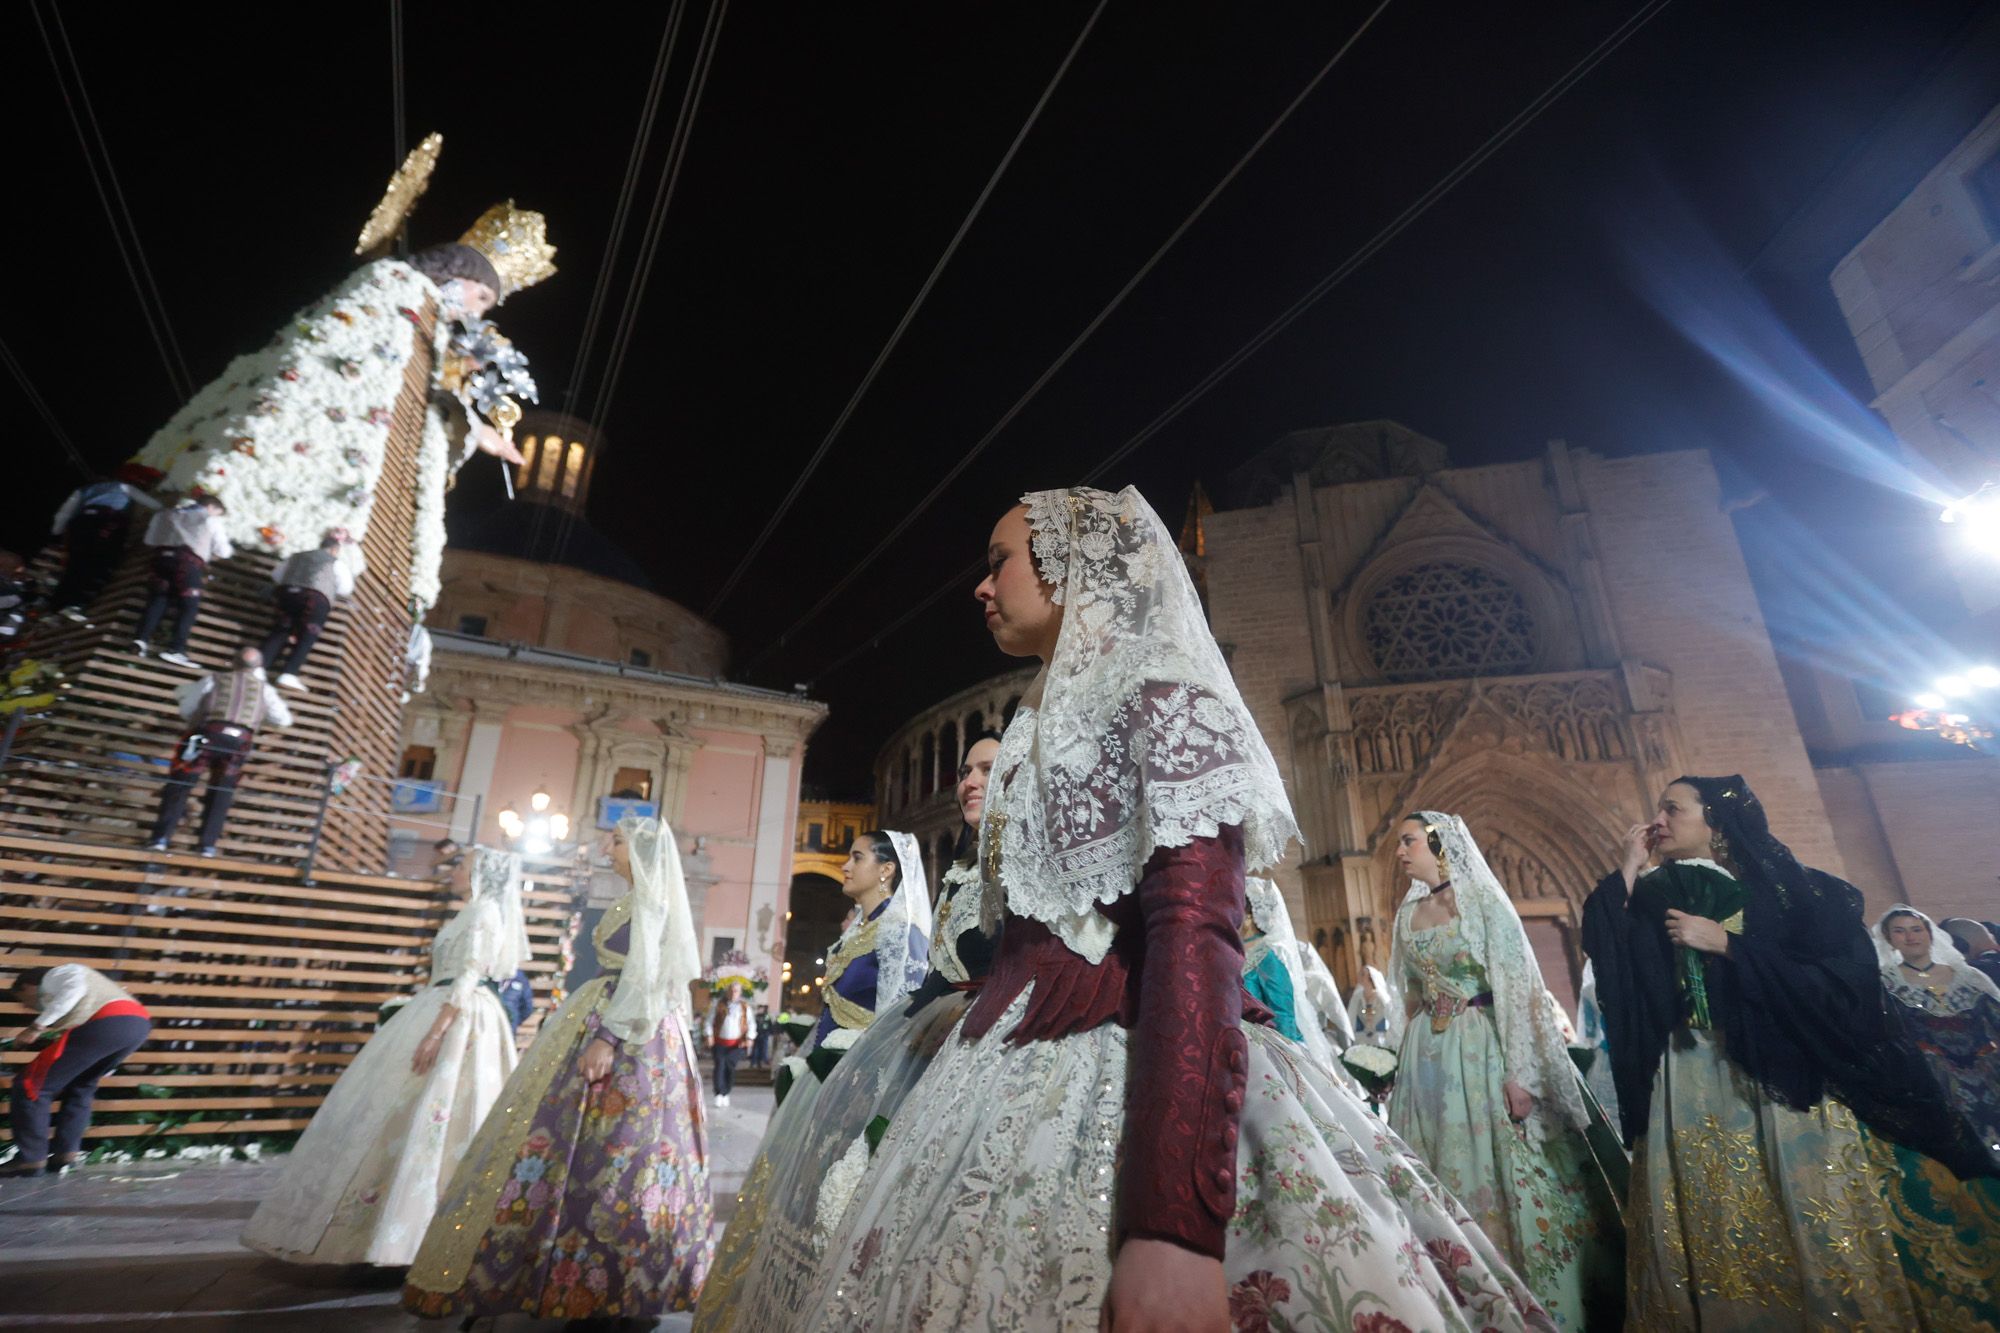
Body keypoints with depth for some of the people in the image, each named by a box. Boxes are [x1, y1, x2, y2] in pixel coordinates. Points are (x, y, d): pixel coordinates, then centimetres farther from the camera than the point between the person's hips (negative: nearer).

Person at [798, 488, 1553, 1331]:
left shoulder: (1166, 706, -8)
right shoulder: (1041, 732, 17)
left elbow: (1193, 939, -21)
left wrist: (1172, 1222, -28)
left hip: (1134, 1098, -8)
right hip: (1009, 1097, 8)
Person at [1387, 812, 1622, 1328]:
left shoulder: (1484, 901, -8)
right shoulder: (1407, 913, 9)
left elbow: (1517, 988, -12)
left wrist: (1519, 1072, -17)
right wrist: (1410, 1061, 13)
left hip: (1485, 1050, -5)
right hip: (1429, 1058, 6)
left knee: (1511, 1173, 0)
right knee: (1452, 1176, 9)